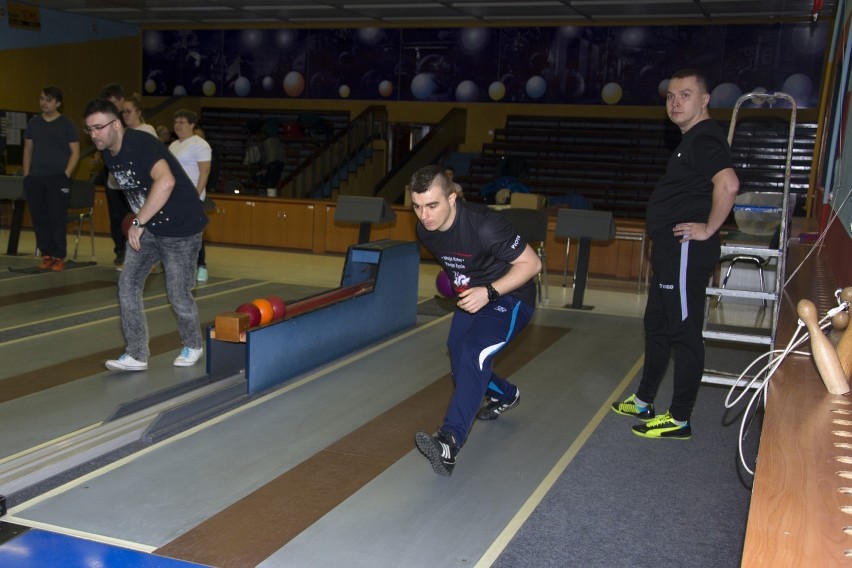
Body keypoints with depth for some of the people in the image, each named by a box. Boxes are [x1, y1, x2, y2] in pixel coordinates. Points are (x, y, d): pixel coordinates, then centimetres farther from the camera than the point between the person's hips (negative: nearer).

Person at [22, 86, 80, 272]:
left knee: (57, 219, -6)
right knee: (39, 218, 4)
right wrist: (26, 174, 8)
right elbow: (28, 149, 16)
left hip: (58, 178, -4)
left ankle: (59, 257, 1)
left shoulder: (66, 124, 0)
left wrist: (66, 175, -10)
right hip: (35, 178, 4)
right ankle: (46, 255, 12)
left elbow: (75, 152, -1)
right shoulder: (33, 122, 12)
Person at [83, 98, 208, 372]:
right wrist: (139, 222, 13)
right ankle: (136, 355, 7)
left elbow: (165, 182, -41)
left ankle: (193, 346, 27)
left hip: (181, 228, -8)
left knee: (178, 294, 1)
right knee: (127, 285, -1)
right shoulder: (108, 153, 3)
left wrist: (138, 222, -37)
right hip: (147, 228, 8)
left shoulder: (141, 144, -25)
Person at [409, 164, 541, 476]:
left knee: (474, 351, -28)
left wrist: (488, 292, -33)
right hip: (472, 297, 8)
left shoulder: (484, 225, -32)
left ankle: (450, 441, -36)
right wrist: (458, 281, 6)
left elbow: (531, 263, -25)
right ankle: (505, 395, 44)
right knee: (458, 356, 14)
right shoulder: (425, 229, -9)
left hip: (510, 298, -8)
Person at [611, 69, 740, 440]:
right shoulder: (691, 140, 18)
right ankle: (644, 402, 31)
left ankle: (679, 420, 4)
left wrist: (708, 229, -22)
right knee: (657, 326, 18)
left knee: (684, 333, -4)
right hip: (672, 251, 11)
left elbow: (728, 184, -31)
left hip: (687, 252, -11)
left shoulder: (704, 139, -14)